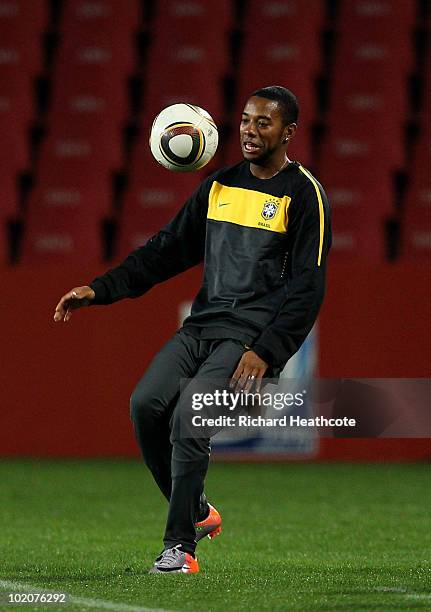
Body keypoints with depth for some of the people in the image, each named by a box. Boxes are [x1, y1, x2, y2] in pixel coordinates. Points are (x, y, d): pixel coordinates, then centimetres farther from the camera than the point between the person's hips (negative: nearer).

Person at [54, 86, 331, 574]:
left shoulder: (304, 195, -4)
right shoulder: (220, 185, 15)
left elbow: (307, 289, -9)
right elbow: (168, 250, 18)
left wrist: (265, 352, -19)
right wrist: (100, 289, 7)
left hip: (254, 335, -6)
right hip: (202, 326, 6)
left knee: (188, 418, -22)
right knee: (145, 405, -12)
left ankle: (179, 547, -11)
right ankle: (196, 513, 6)